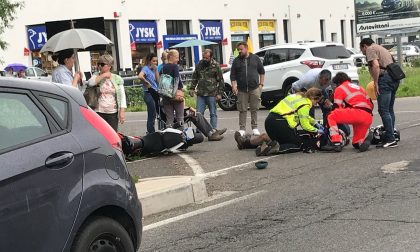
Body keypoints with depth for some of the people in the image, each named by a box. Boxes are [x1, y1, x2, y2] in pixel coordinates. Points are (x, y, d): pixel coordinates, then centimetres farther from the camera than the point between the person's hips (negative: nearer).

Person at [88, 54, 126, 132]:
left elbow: (122, 96, 2)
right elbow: (90, 83, -15)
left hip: (113, 113, 0)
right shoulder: (97, 76, 7)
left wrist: (122, 111, -8)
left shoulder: (117, 79, 4)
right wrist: (103, 75, -10)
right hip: (99, 113, 0)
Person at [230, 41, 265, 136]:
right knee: (242, 110, 2)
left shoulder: (255, 58, 7)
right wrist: (234, 86, -4)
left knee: (254, 109, 4)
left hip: (254, 88, 0)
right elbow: (233, 75, 7)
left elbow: (262, 71, 13)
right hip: (241, 89, 0)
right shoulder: (236, 61, 7)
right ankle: (242, 129, 6)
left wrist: (261, 83, 6)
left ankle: (255, 128, 13)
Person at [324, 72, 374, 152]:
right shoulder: (359, 87, 33)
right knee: (356, 144, 19)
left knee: (331, 117, 1)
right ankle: (366, 136, -12)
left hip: (357, 113, -7)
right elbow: (371, 104, 29)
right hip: (368, 118, 7)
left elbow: (336, 108, 7)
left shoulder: (340, 88, 12)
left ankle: (335, 143, -13)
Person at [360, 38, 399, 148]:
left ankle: (390, 139, -14)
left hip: (385, 78, -9)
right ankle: (391, 137, 15)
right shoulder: (381, 49, 30)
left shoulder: (370, 49, 2)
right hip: (395, 78, 9)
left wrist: (376, 83, -12)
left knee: (383, 110, -10)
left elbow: (376, 65, -14)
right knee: (389, 109, 14)